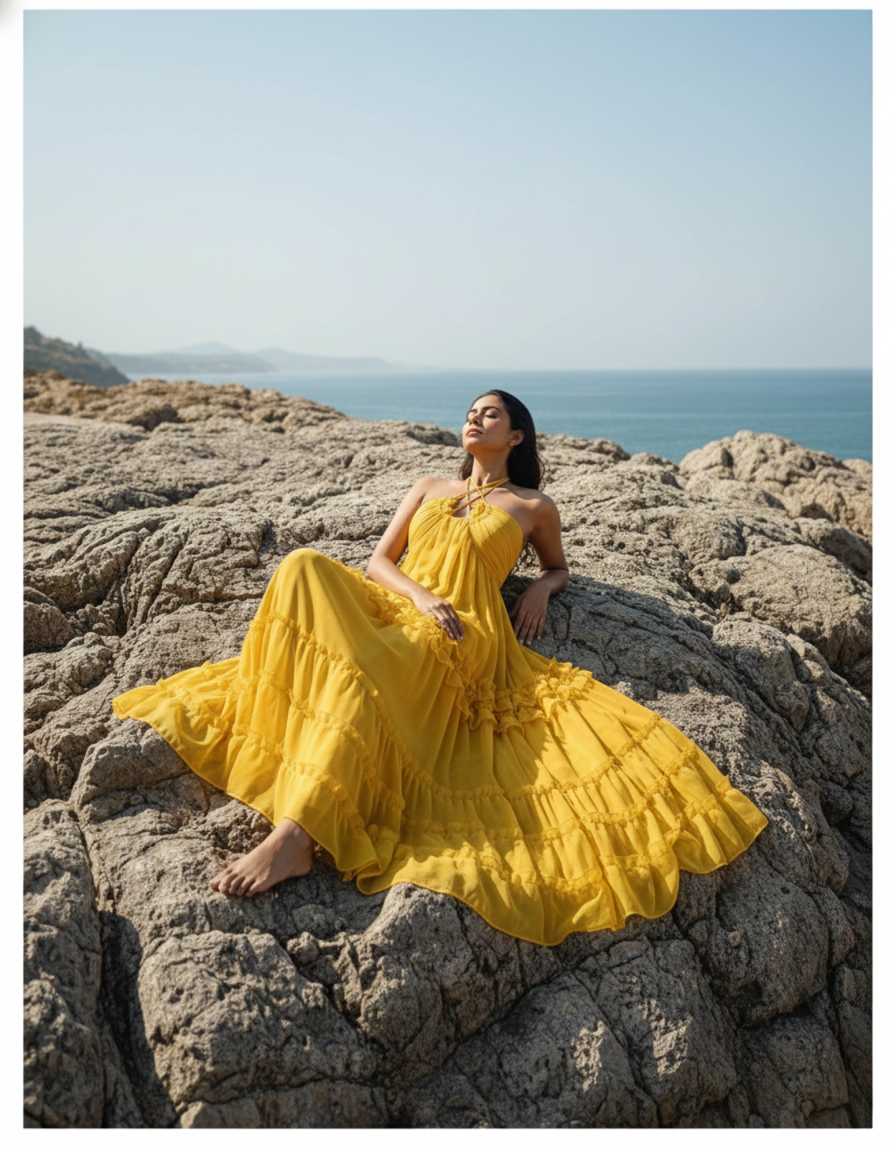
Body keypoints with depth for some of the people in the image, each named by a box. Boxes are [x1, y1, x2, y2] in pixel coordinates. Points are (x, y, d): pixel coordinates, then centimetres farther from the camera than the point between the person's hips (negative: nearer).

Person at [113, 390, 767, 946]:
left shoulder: (534, 507, 20)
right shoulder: (430, 488, 27)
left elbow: (558, 567, 34)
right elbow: (378, 561, 18)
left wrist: (541, 589, 8)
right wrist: (419, 594, -4)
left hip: (458, 633, -4)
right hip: (389, 610, 4)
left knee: (365, 669, -39)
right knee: (306, 569, -29)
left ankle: (293, 836, -49)